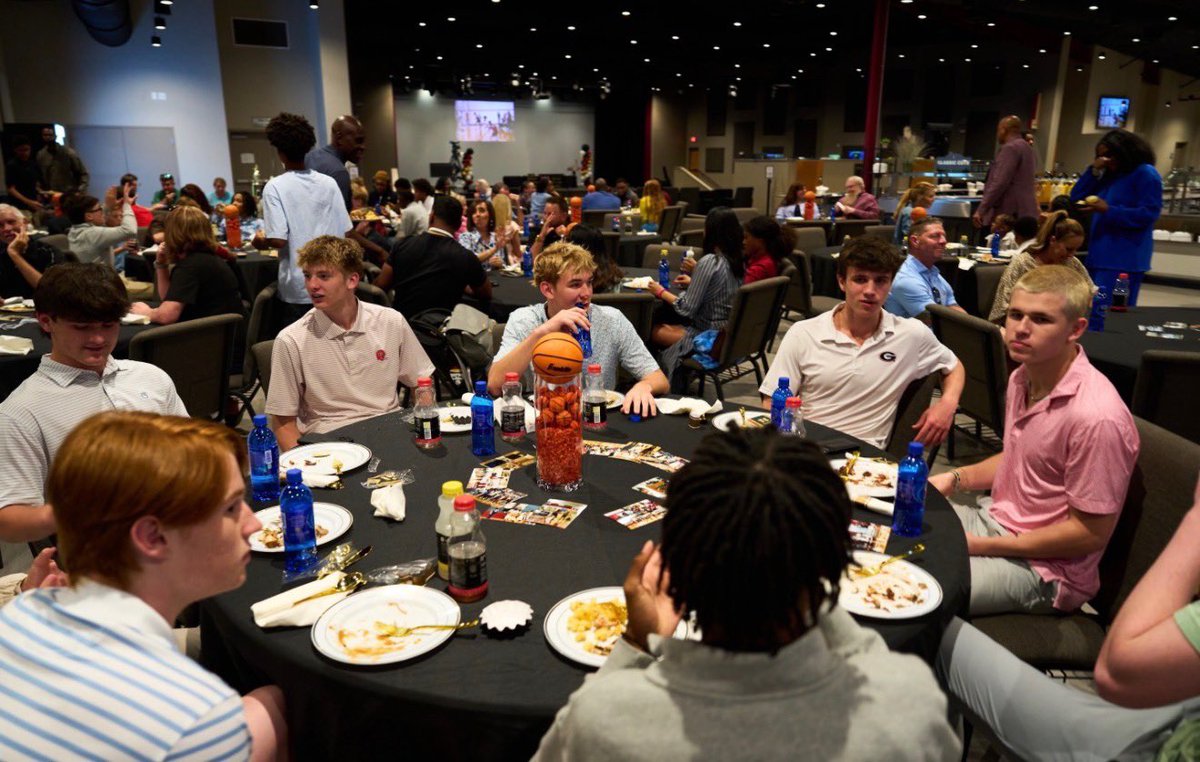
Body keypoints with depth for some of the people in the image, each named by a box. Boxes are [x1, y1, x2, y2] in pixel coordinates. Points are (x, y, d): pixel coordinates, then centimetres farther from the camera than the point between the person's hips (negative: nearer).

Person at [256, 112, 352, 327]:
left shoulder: (275, 186, -9)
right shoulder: (329, 183, 1)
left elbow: (278, 240, -15)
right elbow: (344, 233, 4)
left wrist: (261, 242, 6)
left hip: (298, 288, -3)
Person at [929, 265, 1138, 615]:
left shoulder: (1096, 416, -27)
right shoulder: (1022, 379, 2)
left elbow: (1090, 533, -20)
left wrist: (984, 546, -19)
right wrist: (956, 478, 4)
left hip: (1044, 568, -8)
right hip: (996, 520, 9)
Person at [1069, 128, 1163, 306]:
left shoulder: (1146, 174, -5)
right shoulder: (1108, 175, 18)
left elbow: (1149, 214, -14)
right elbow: (1076, 197, 12)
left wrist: (1108, 211, -19)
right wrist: (1094, 171, 1)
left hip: (1125, 258, -8)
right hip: (1100, 254, 8)